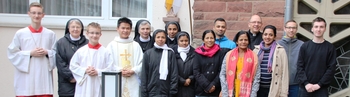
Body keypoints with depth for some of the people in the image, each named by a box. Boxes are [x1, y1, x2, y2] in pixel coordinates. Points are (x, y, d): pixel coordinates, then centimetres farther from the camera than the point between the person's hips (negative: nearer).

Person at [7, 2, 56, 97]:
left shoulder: (50, 34, 5)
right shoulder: (20, 33, 1)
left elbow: (57, 53, 9)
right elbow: (12, 53, 1)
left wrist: (47, 52, -10)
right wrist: (30, 53, -9)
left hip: (44, 79, 1)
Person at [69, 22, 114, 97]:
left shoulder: (105, 52, -3)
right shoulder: (81, 51, 1)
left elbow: (110, 68, -5)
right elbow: (73, 66, 4)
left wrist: (98, 72, -15)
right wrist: (84, 70, -9)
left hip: (99, 87, -1)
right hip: (83, 88, 1)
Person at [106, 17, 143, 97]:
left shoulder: (136, 45, 9)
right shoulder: (112, 45, 5)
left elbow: (142, 62, 4)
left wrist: (133, 71, -10)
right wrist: (120, 70, -11)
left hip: (133, 82, 1)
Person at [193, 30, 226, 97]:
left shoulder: (220, 53, 4)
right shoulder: (198, 53, 2)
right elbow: (196, 72, -3)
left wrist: (214, 85, -11)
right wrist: (207, 86, -11)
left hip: (216, 90, 0)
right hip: (201, 90, 0)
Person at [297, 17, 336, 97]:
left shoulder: (330, 47, 2)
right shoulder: (305, 46, 4)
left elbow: (331, 68, -3)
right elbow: (300, 67, 1)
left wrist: (319, 84, -11)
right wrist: (306, 83, -11)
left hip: (322, 89, -1)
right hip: (305, 87, 1)